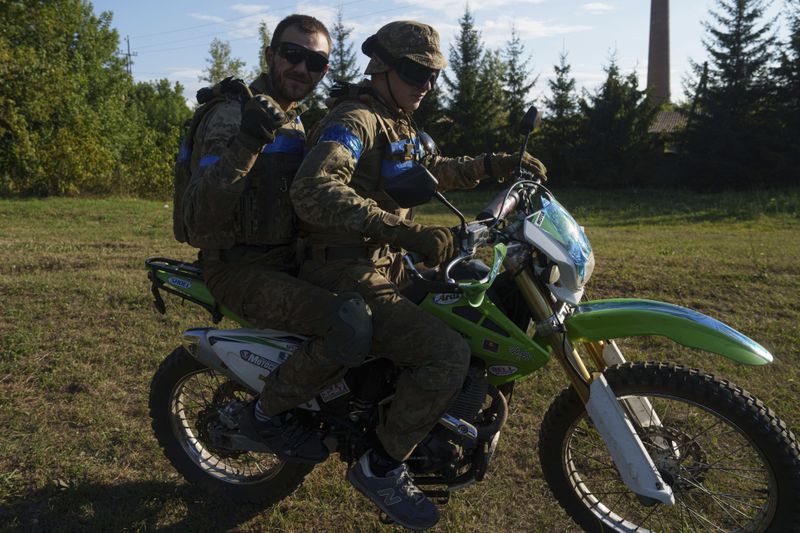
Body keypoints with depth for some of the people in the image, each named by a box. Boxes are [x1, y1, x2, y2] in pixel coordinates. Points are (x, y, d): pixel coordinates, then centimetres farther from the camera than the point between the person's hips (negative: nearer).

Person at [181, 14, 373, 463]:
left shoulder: (297, 123, 17)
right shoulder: (232, 115, -12)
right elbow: (201, 225, -24)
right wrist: (245, 144, -38)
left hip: (288, 260, 9)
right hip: (242, 269, -9)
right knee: (352, 327, -31)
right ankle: (267, 413, -5)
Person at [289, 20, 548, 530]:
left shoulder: (398, 125, 17)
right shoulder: (354, 120, -15)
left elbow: (432, 169, 32)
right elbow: (314, 191, -33)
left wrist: (497, 163, 17)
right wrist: (408, 231, -40)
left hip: (386, 267, 10)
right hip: (349, 278, -10)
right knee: (448, 353, -24)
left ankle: (442, 428, 31)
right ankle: (382, 466, -4)